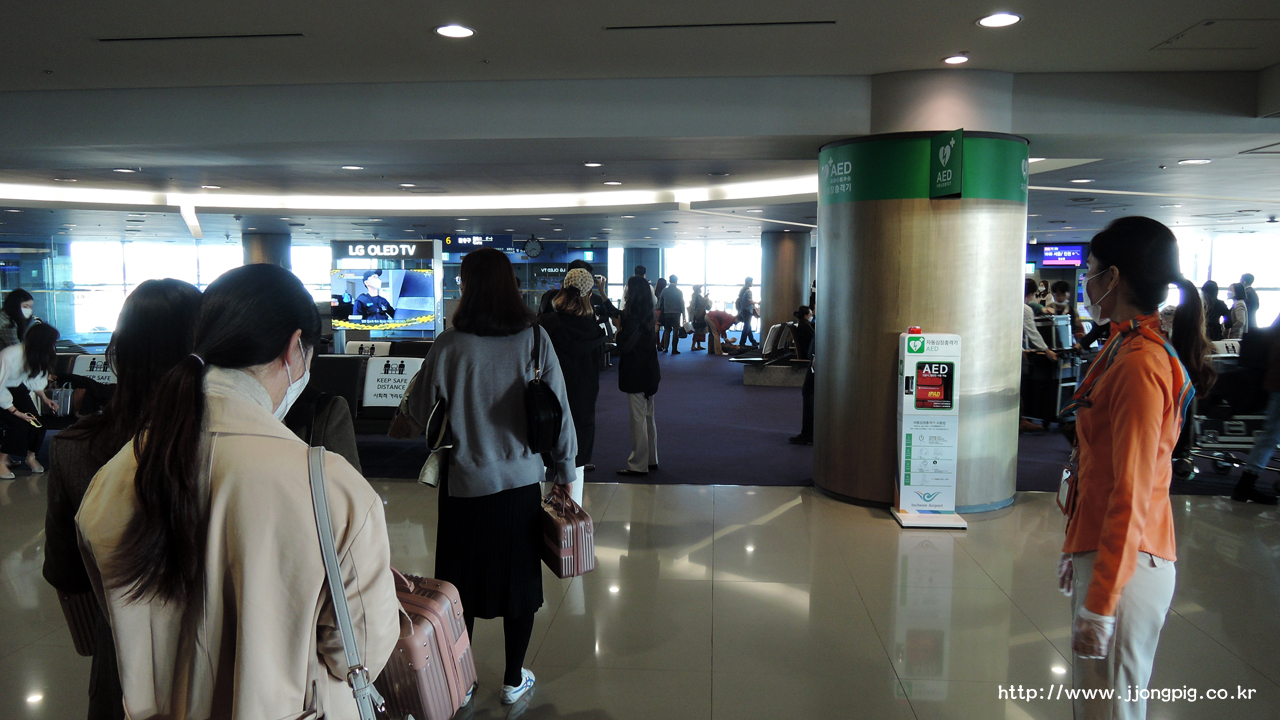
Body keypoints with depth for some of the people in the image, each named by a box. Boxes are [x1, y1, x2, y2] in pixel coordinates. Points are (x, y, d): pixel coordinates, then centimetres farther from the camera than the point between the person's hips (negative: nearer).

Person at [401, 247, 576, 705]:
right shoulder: (534, 339, -8)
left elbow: (418, 412, -3)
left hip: (465, 484, -1)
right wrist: (565, 471, 8)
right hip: (522, 482, 2)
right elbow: (558, 409, -4)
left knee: (462, 584, 14)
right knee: (519, 580, 16)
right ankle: (514, 680, 30)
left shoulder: (450, 345, -13)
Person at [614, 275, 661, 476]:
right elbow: (618, 315, 24)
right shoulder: (646, 314, 9)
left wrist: (618, 334, -1)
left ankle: (638, 465, 2)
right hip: (648, 371, 10)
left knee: (638, 419, -4)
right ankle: (651, 459, 26)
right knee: (648, 417, 16)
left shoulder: (634, 317, -20)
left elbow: (625, 346, -20)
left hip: (636, 374, -10)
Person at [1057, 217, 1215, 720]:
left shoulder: (1140, 365, -20)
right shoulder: (1124, 347, 10)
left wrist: (1100, 602, -19)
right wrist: (1078, 551, 21)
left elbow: (1131, 495, -22)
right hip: (1100, 549, 9)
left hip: (1126, 564, -9)